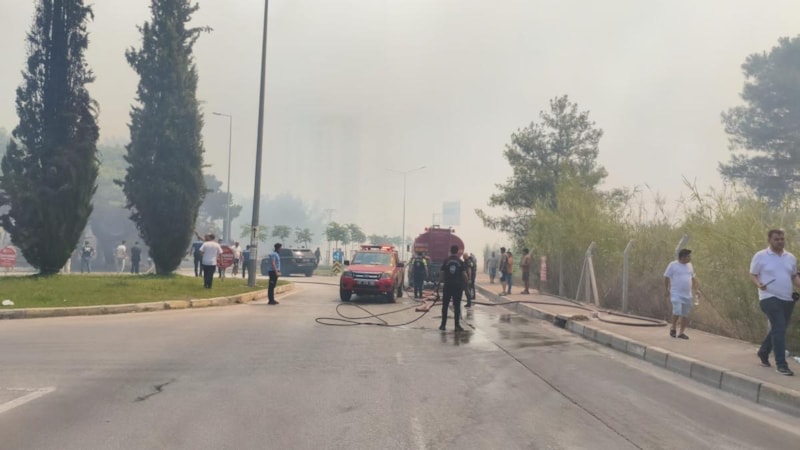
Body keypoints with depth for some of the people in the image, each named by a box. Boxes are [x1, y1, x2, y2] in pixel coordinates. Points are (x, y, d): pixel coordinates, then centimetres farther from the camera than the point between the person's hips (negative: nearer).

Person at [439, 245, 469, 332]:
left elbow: (441, 273, -2)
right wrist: (467, 281, 11)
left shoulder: (446, 261, 0)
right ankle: (457, 325, 6)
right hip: (458, 286, 0)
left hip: (448, 285, 1)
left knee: (445, 305, 8)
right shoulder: (461, 262, -2)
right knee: (457, 305, 5)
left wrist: (440, 281, 12)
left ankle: (443, 324, 9)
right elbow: (464, 274, -5)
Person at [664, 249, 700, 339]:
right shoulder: (673, 265, -6)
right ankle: (673, 328, 6)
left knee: (685, 314, 5)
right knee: (677, 312, -17)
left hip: (687, 295, 6)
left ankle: (682, 332, 15)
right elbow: (666, 278, -4)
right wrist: (667, 293, -7)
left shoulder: (689, 265, 11)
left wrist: (696, 289, 9)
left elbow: (693, 278, 20)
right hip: (676, 294, -6)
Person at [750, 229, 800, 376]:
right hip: (770, 298, -6)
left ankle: (763, 353, 36)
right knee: (779, 328, -15)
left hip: (787, 299, 6)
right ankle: (781, 364, -11)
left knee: (778, 329, 15)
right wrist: (759, 284, -24)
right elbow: (753, 275, -2)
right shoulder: (760, 256, -5)